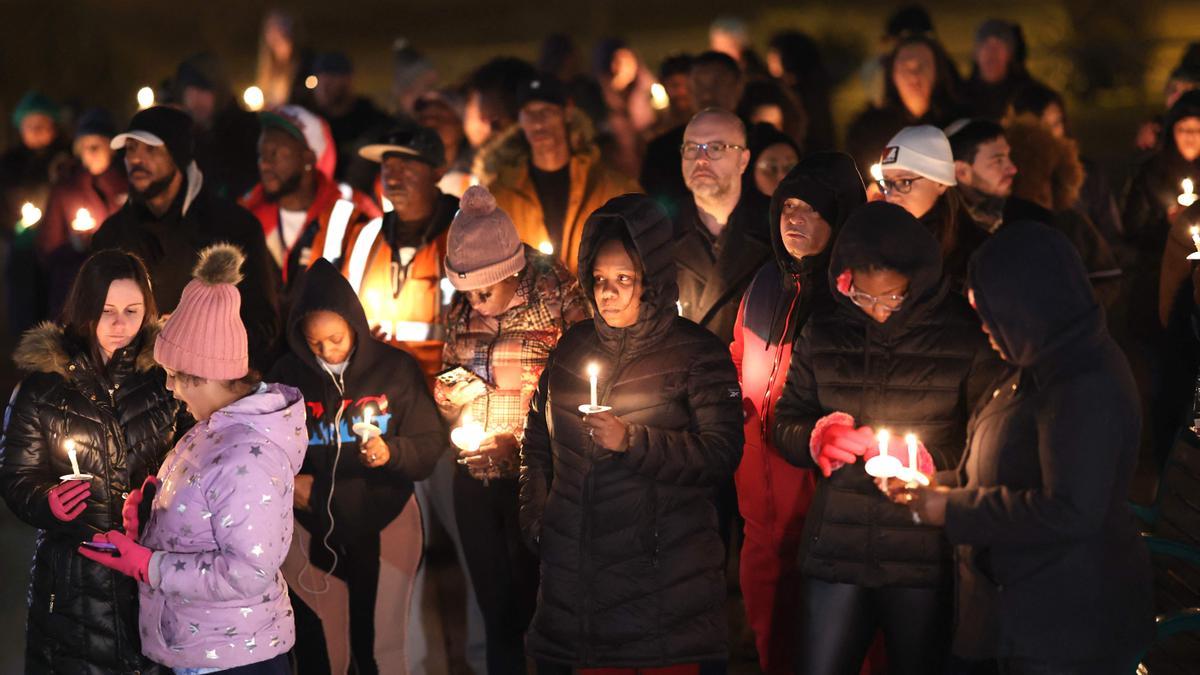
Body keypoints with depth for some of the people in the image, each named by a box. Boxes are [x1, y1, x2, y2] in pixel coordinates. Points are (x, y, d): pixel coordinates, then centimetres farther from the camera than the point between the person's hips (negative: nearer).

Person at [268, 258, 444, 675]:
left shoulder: (396, 369, -6)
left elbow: (431, 445, -5)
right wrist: (285, 481, -8)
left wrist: (390, 453, -25)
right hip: (312, 532, 1)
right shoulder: (287, 375, -2)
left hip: (382, 531, -1)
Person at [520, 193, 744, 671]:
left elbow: (722, 452, -13)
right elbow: (538, 439, 23)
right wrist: (534, 517, 12)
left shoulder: (695, 352, -3)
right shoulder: (574, 347, 13)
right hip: (575, 568, 5)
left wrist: (633, 442, -19)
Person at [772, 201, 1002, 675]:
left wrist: (929, 463, -17)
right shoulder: (822, 334, 6)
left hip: (925, 560, -2)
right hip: (835, 551, 2)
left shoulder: (965, 337, -3)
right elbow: (786, 423, 12)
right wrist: (819, 438, -10)